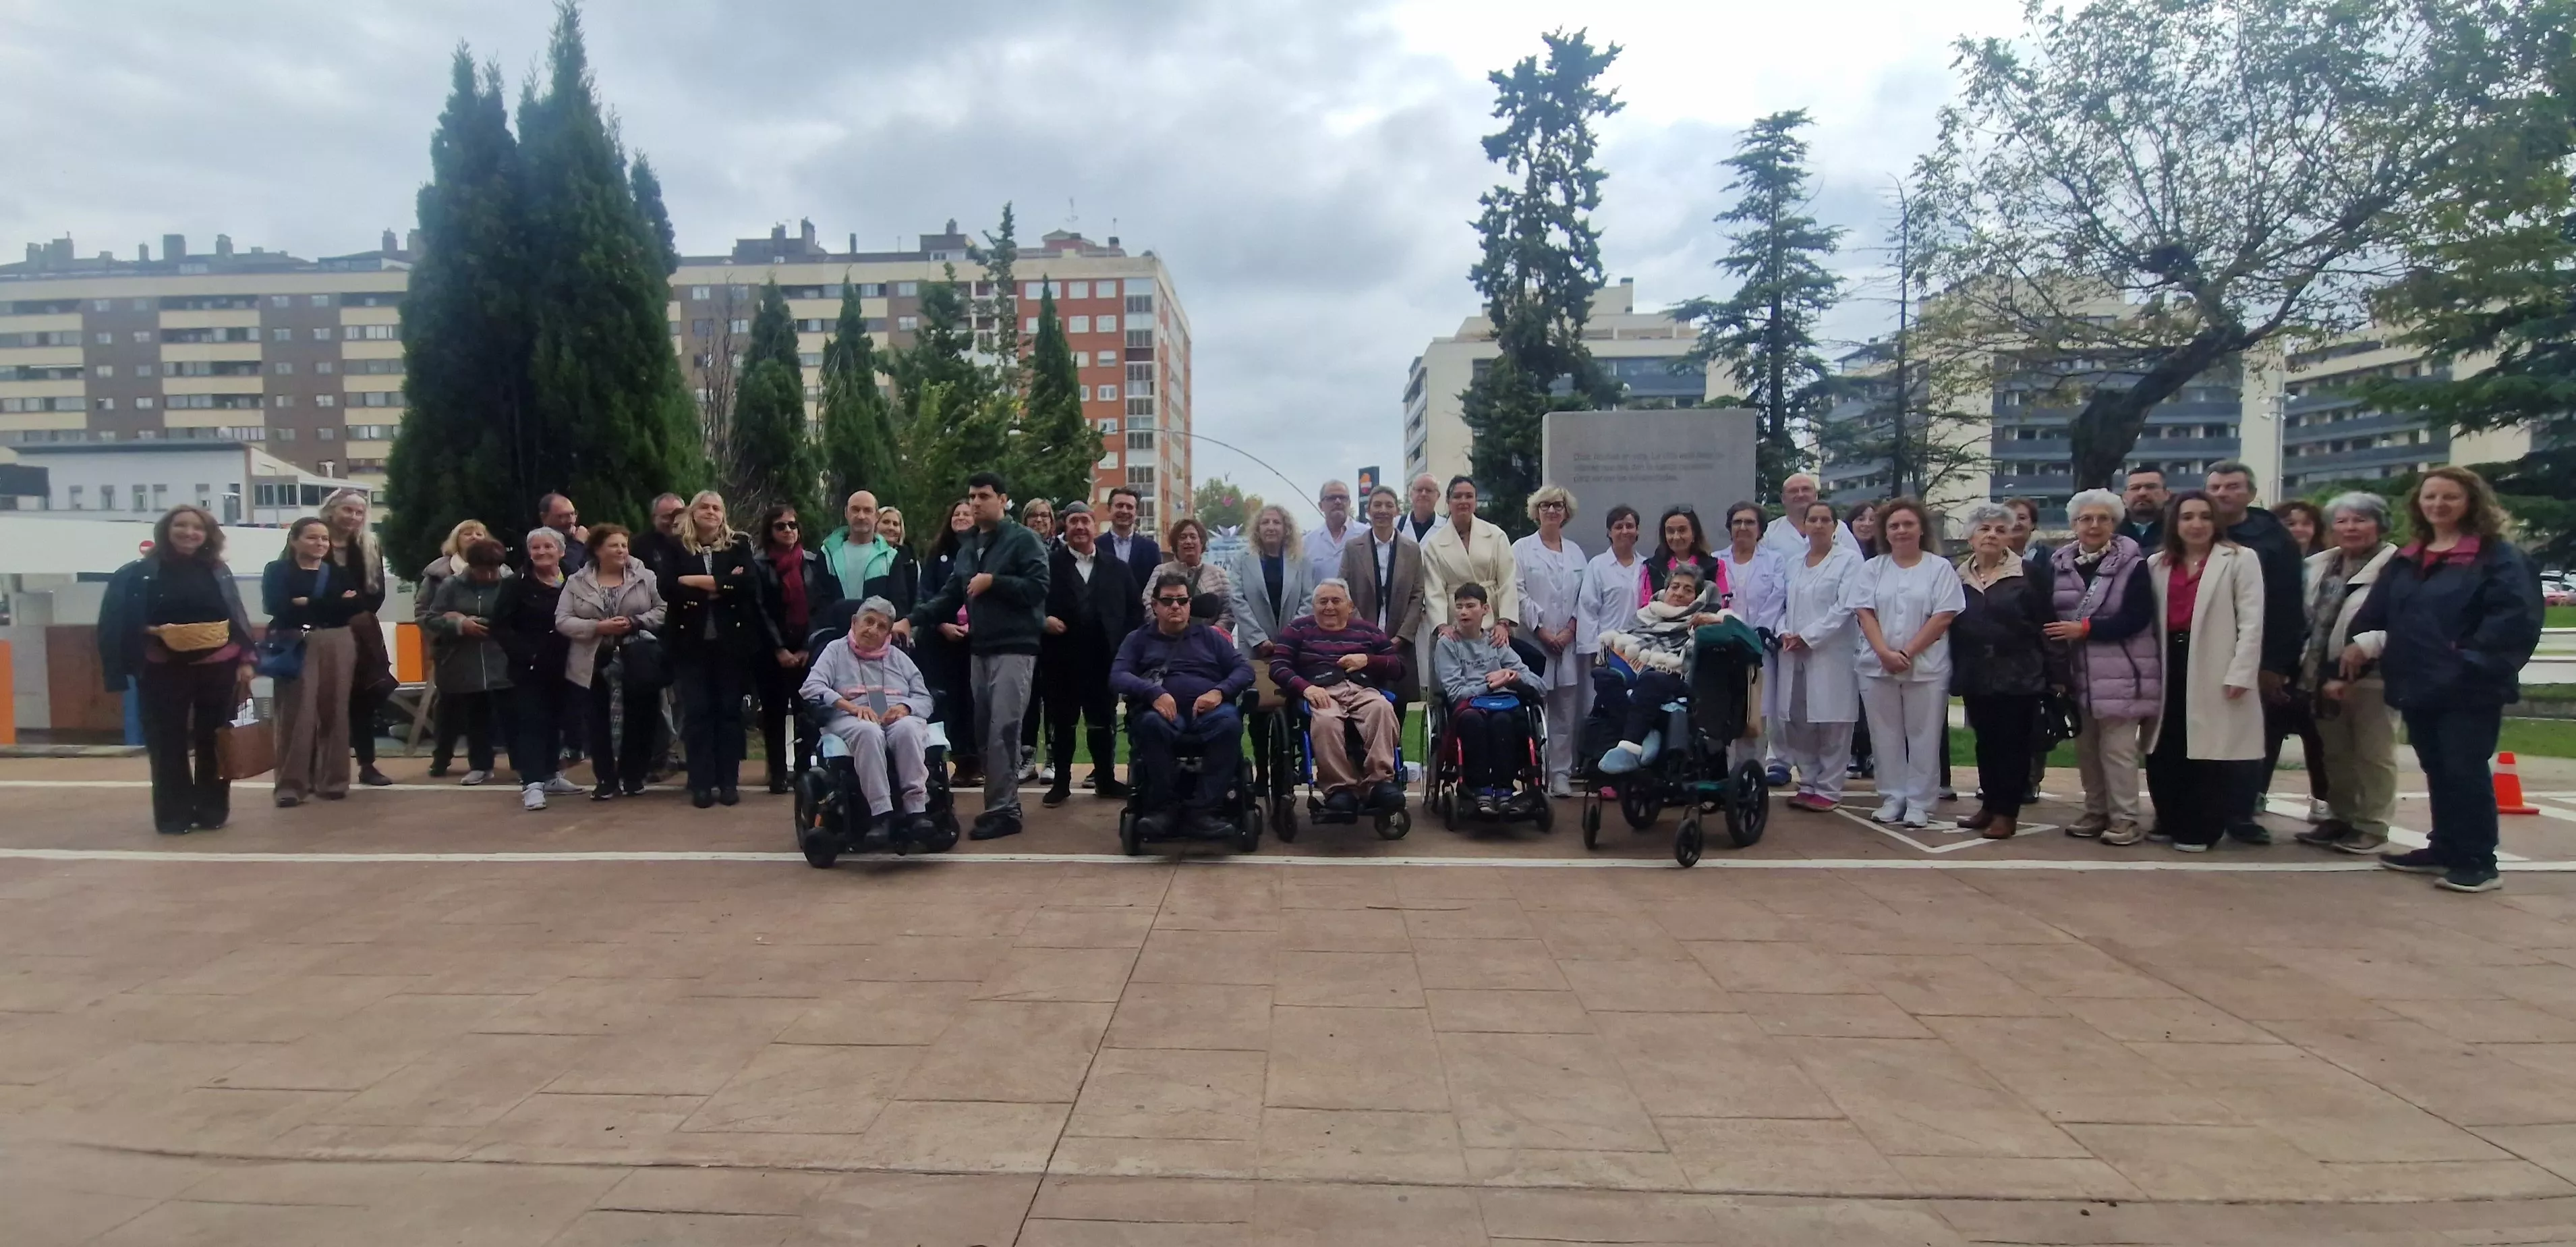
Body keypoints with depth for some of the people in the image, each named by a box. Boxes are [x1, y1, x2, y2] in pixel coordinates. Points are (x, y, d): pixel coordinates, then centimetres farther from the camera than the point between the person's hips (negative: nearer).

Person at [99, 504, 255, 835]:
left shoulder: (219, 571, 9)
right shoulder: (140, 573, 0)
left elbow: (238, 618, 10)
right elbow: (118, 623, 0)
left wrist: (245, 660, 4)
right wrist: (149, 631, -16)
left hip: (218, 667, 2)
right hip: (164, 671, -2)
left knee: (215, 742, 6)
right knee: (168, 745, 3)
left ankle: (213, 811, 16)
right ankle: (174, 816, 11)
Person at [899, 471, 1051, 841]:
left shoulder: (1023, 539, -4)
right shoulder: (968, 546, 18)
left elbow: (1038, 588, -14)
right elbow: (950, 595, 17)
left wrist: (992, 581, -15)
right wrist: (912, 619, 5)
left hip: (1014, 648, -8)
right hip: (979, 649, 8)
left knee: (1003, 731, -12)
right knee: (985, 731, 9)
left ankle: (1004, 810, -8)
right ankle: (997, 805, 16)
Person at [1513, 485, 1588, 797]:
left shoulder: (1575, 552, 16)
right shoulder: (1522, 549, 4)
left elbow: (1583, 596, 10)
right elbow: (1518, 593, -5)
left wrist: (1570, 629, -4)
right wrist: (1541, 631, -10)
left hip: (1568, 643, 4)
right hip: (1532, 643, -3)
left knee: (1566, 712, 3)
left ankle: (1561, 774, 9)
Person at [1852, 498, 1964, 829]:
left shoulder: (1940, 568, 1)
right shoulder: (1872, 569, 9)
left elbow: (1943, 617, -6)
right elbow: (1865, 614, 1)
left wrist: (1908, 653, -13)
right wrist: (1885, 653, -13)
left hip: (1926, 667, -2)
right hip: (1878, 666, 2)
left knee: (1923, 737, 2)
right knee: (1886, 736, 8)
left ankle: (1918, 802, 11)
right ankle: (1892, 798, 17)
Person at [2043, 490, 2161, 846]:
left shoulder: (2133, 564, -5)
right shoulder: (2059, 564, 8)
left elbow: (2137, 618, -13)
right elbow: (2049, 616, 7)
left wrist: (2085, 628, -17)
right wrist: (2055, 667, -6)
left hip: (2119, 673, -5)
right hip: (2076, 673, 5)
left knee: (2117, 747, -5)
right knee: (2085, 746, 11)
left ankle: (2126, 818, 5)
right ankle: (2096, 811, 23)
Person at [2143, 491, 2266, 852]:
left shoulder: (2240, 559, 1)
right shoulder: (2157, 564, 14)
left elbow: (2251, 622, -6)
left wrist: (2240, 673, -13)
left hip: (2215, 670, -4)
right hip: (2171, 665, 4)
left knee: (2209, 754, -1)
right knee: (2164, 752, 8)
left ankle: (2198, 829, 8)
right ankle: (2171, 823, 21)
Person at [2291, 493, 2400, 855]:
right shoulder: (2319, 565, 13)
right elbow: (2309, 620, 18)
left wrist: (2349, 674, -19)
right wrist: (2309, 669, 9)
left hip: (2370, 676, -7)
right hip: (2322, 676, 7)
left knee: (2373, 754, 3)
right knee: (2335, 753, 14)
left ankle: (2372, 826, 11)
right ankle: (2340, 817, 25)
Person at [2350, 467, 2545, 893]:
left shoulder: (2497, 555, -4)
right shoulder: (2406, 560, 15)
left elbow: (2517, 618, -13)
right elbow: (2377, 614, 13)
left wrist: (2470, 660, -19)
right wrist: (2364, 644, -4)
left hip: (2469, 688, -6)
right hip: (2418, 685, 6)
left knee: (2465, 770, -4)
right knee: (2437, 771, 13)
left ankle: (2478, 862, 5)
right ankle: (2445, 850, 23)